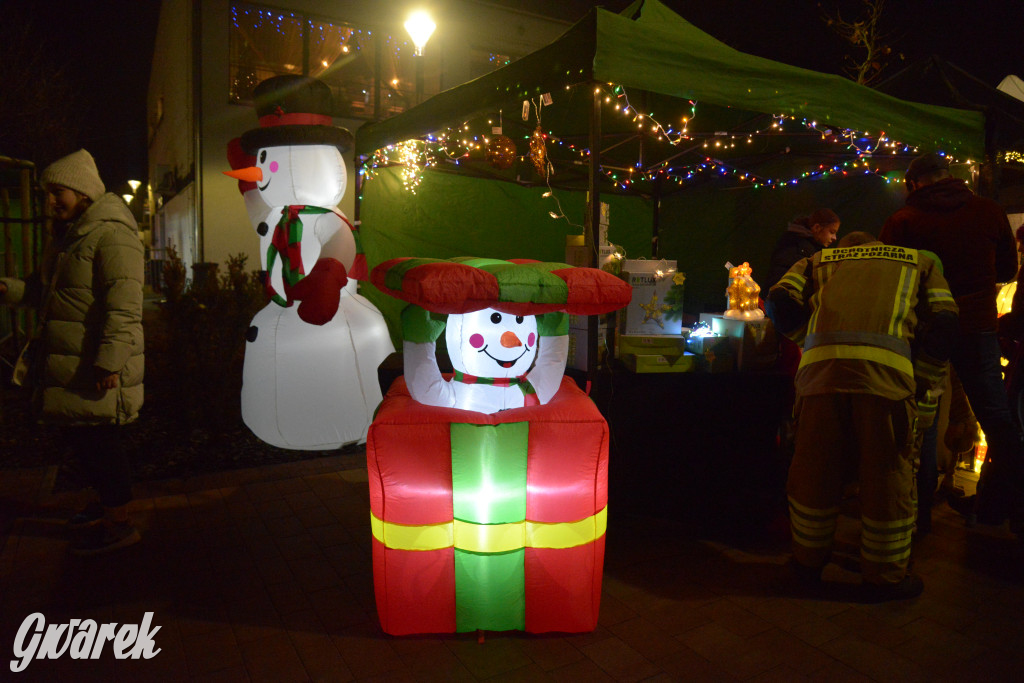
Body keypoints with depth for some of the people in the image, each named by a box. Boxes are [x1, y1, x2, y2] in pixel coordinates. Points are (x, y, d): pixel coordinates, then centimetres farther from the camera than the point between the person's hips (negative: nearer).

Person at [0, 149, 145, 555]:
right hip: (70, 364, 10)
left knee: (96, 441, -3)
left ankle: (120, 525, 9)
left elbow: (123, 306, -22)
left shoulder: (111, 234, -14)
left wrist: (109, 361, -26)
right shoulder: (70, 236, 19)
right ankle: (108, 505, 34)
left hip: (96, 367, -10)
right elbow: (42, 289, 24)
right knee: (83, 438, 17)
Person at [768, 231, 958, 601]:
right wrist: (925, 393, 16)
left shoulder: (818, 261, 31)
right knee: (888, 474, 12)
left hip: (820, 367, 2)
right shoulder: (919, 261, 29)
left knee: (814, 470, 14)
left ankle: (808, 561, 31)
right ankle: (884, 577, 25)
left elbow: (782, 299, 12)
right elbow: (943, 321, 13)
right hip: (887, 370, -1)